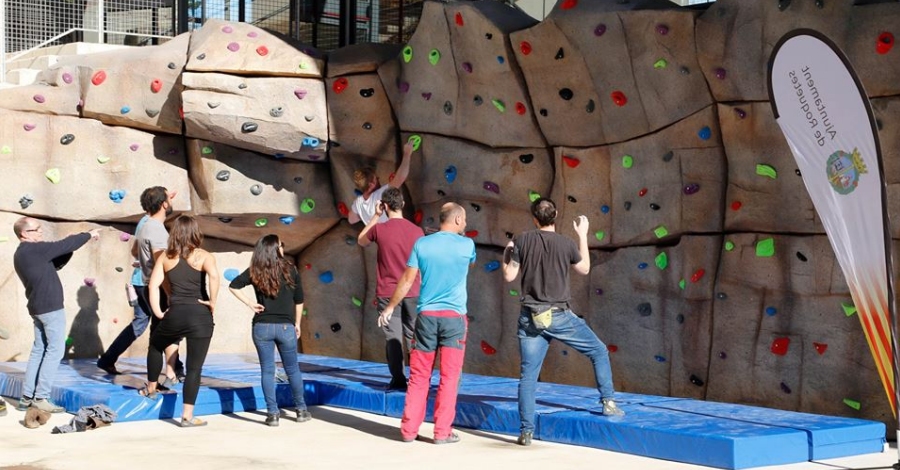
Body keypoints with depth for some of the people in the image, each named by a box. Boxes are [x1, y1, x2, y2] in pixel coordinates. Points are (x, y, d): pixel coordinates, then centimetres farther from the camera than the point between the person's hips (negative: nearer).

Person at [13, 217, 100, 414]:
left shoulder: (23, 254, 14)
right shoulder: (34, 249, -16)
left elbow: (55, 263, 17)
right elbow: (63, 245, -12)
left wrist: (73, 246, 7)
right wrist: (88, 235, 1)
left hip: (38, 307, 10)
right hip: (50, 306, -10)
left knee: (39, 350, 12)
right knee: (55, 350, -5)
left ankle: (27, 397, 12)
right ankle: (41, 398, -7)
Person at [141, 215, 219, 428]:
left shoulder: (166, 257, 9)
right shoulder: (203, 256, 0)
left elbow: (153, 285, -1)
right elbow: (214, 276, -21)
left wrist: (158, 313, 4)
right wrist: (212, 302, -11)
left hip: (175, 314, 3)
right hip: (200, 315, -2)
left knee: (155, 344, 33)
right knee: (194, 367, 3)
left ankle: (151, 388, 45)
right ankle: (187, 416, 2)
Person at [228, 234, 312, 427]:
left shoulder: (255, 271, -2)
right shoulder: (290, 270, -2)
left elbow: (233, 286, -8)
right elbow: (299, 300, 4)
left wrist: (249, 303, -2)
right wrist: (297, 324, 15)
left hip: (262, 327, 0)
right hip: (285, 326, 0)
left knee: (267, 371, 6)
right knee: (293, 370, 14)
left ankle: (272, 413, 4)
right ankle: (301, 410, 22)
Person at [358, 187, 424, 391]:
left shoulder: (379, 229, -7)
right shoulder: (417, 231, -2)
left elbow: (361, 240, 15)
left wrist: (375, 216, 14)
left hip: (388, 292, -2)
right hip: (412, 292, 2)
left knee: (392, 337, 2)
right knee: (413, 335, 10)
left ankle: (398, 379, 0)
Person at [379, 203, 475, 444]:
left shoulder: (422, 243, 1)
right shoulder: (466, 245, -3)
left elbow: (407, 280, 2)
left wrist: (390, 307, 13)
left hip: (427, 315, 2)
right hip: (454, 316, -2)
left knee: (419, 376, 8)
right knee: (449, 377, 3)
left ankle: (409, 430, 11)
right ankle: (442, 431, 3)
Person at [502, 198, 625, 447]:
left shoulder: (522, 241, -2)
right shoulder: (566, 244, -4)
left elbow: (509, 276, 2)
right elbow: (584, 268, 13)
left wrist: (506, 255, 20)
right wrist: (583, 235, 20)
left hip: (530, 318, 2)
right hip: (559, 316, -1)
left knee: (528, 374, 4)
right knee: (599, 351, 18)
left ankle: (526, 431, 1)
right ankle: (608, 402, 16)